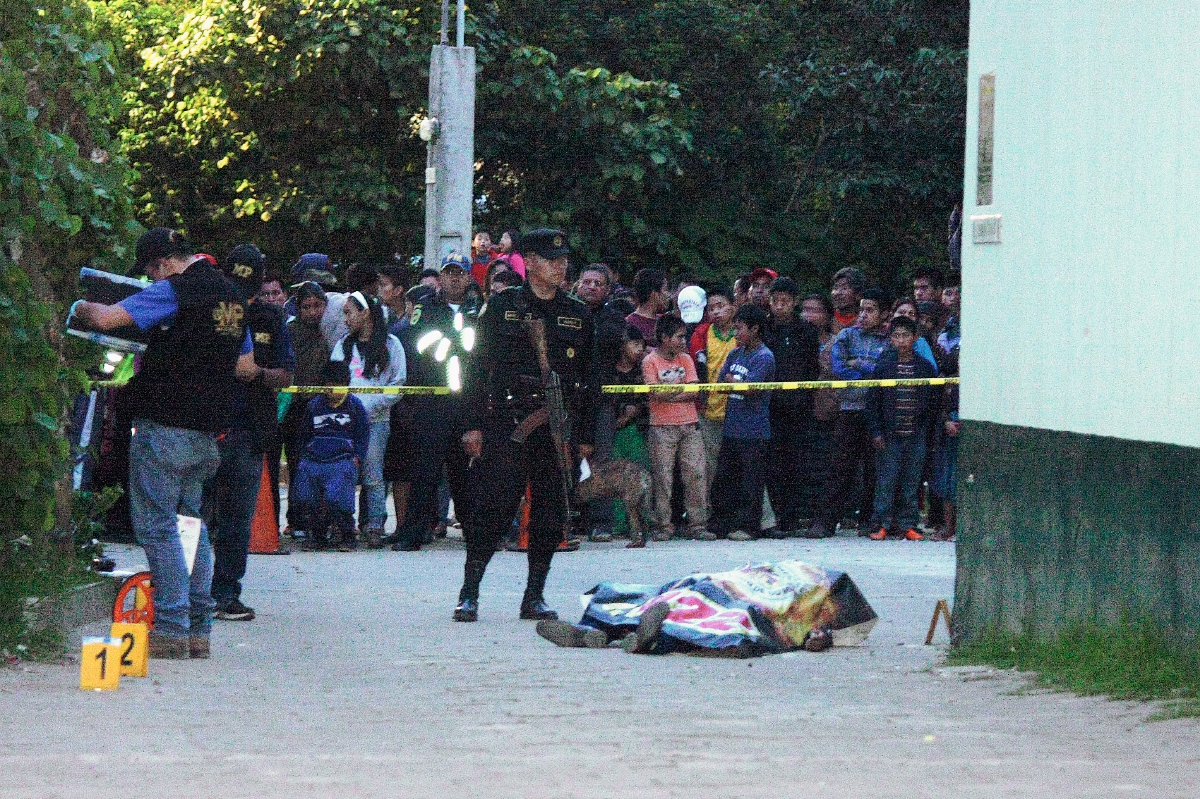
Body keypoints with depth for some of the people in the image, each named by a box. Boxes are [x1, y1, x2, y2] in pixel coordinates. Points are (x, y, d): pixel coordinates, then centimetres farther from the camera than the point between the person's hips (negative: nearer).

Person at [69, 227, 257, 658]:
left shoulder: (174, 290, -12)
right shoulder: (232, 295, 15)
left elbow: (106, 318, -17)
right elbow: (248, 367, 23)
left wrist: (80, 307, 3)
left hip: (165, 427, -8)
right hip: (207, 429, 8)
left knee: (157, 524, -4)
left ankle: (172, 627, -8)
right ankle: (198, 628, 13)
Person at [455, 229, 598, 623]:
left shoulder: (578, 315, 13)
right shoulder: (502, 307, 5)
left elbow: (589, 381, 16)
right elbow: (478, 368, 3)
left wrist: (585, 435, 11)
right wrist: (474, 424, -4)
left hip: (558, 426, 3)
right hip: (506, 423, -3)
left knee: (550, 514, 2)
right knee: (495, 508, -10)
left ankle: (535, 597, 12)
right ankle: (468, 594, -3)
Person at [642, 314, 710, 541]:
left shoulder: (685, 359, 13)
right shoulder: (650, 361, 0)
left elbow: (694, 392, 2)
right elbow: (656, 393, -12)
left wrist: (671, 395, -11)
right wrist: (682, 390, -14)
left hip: (689, 425, 4)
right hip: (662, 427, -4)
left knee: (695, 475, -1)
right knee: (662, 477, -2)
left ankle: (697, 525, 2)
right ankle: (663, 526, 3)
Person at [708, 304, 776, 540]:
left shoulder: (764, 357, -8)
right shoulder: (735, 354, 14)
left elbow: (752, 389, -15)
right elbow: (720, 383, 13)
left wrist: (731, 383, -3)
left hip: (754, 431, -7)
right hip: (731, 429, 7)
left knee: (750, 482, -2)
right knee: (723, 478, 9)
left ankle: (746, 525, 4)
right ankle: (721, 523, 15)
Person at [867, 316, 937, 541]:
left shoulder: (925, 367, 5)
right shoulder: (884, 366, 1)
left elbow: (932, 402, 8)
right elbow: (873, 400, 3)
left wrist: (926, 428, 1)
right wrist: (876, 431, -3)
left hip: (916, 436, 1)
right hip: (890, 435, -1)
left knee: (911, 481, 5)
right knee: (886, 480, -3)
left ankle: (908, 525, 11)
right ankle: (882, 524, 2)